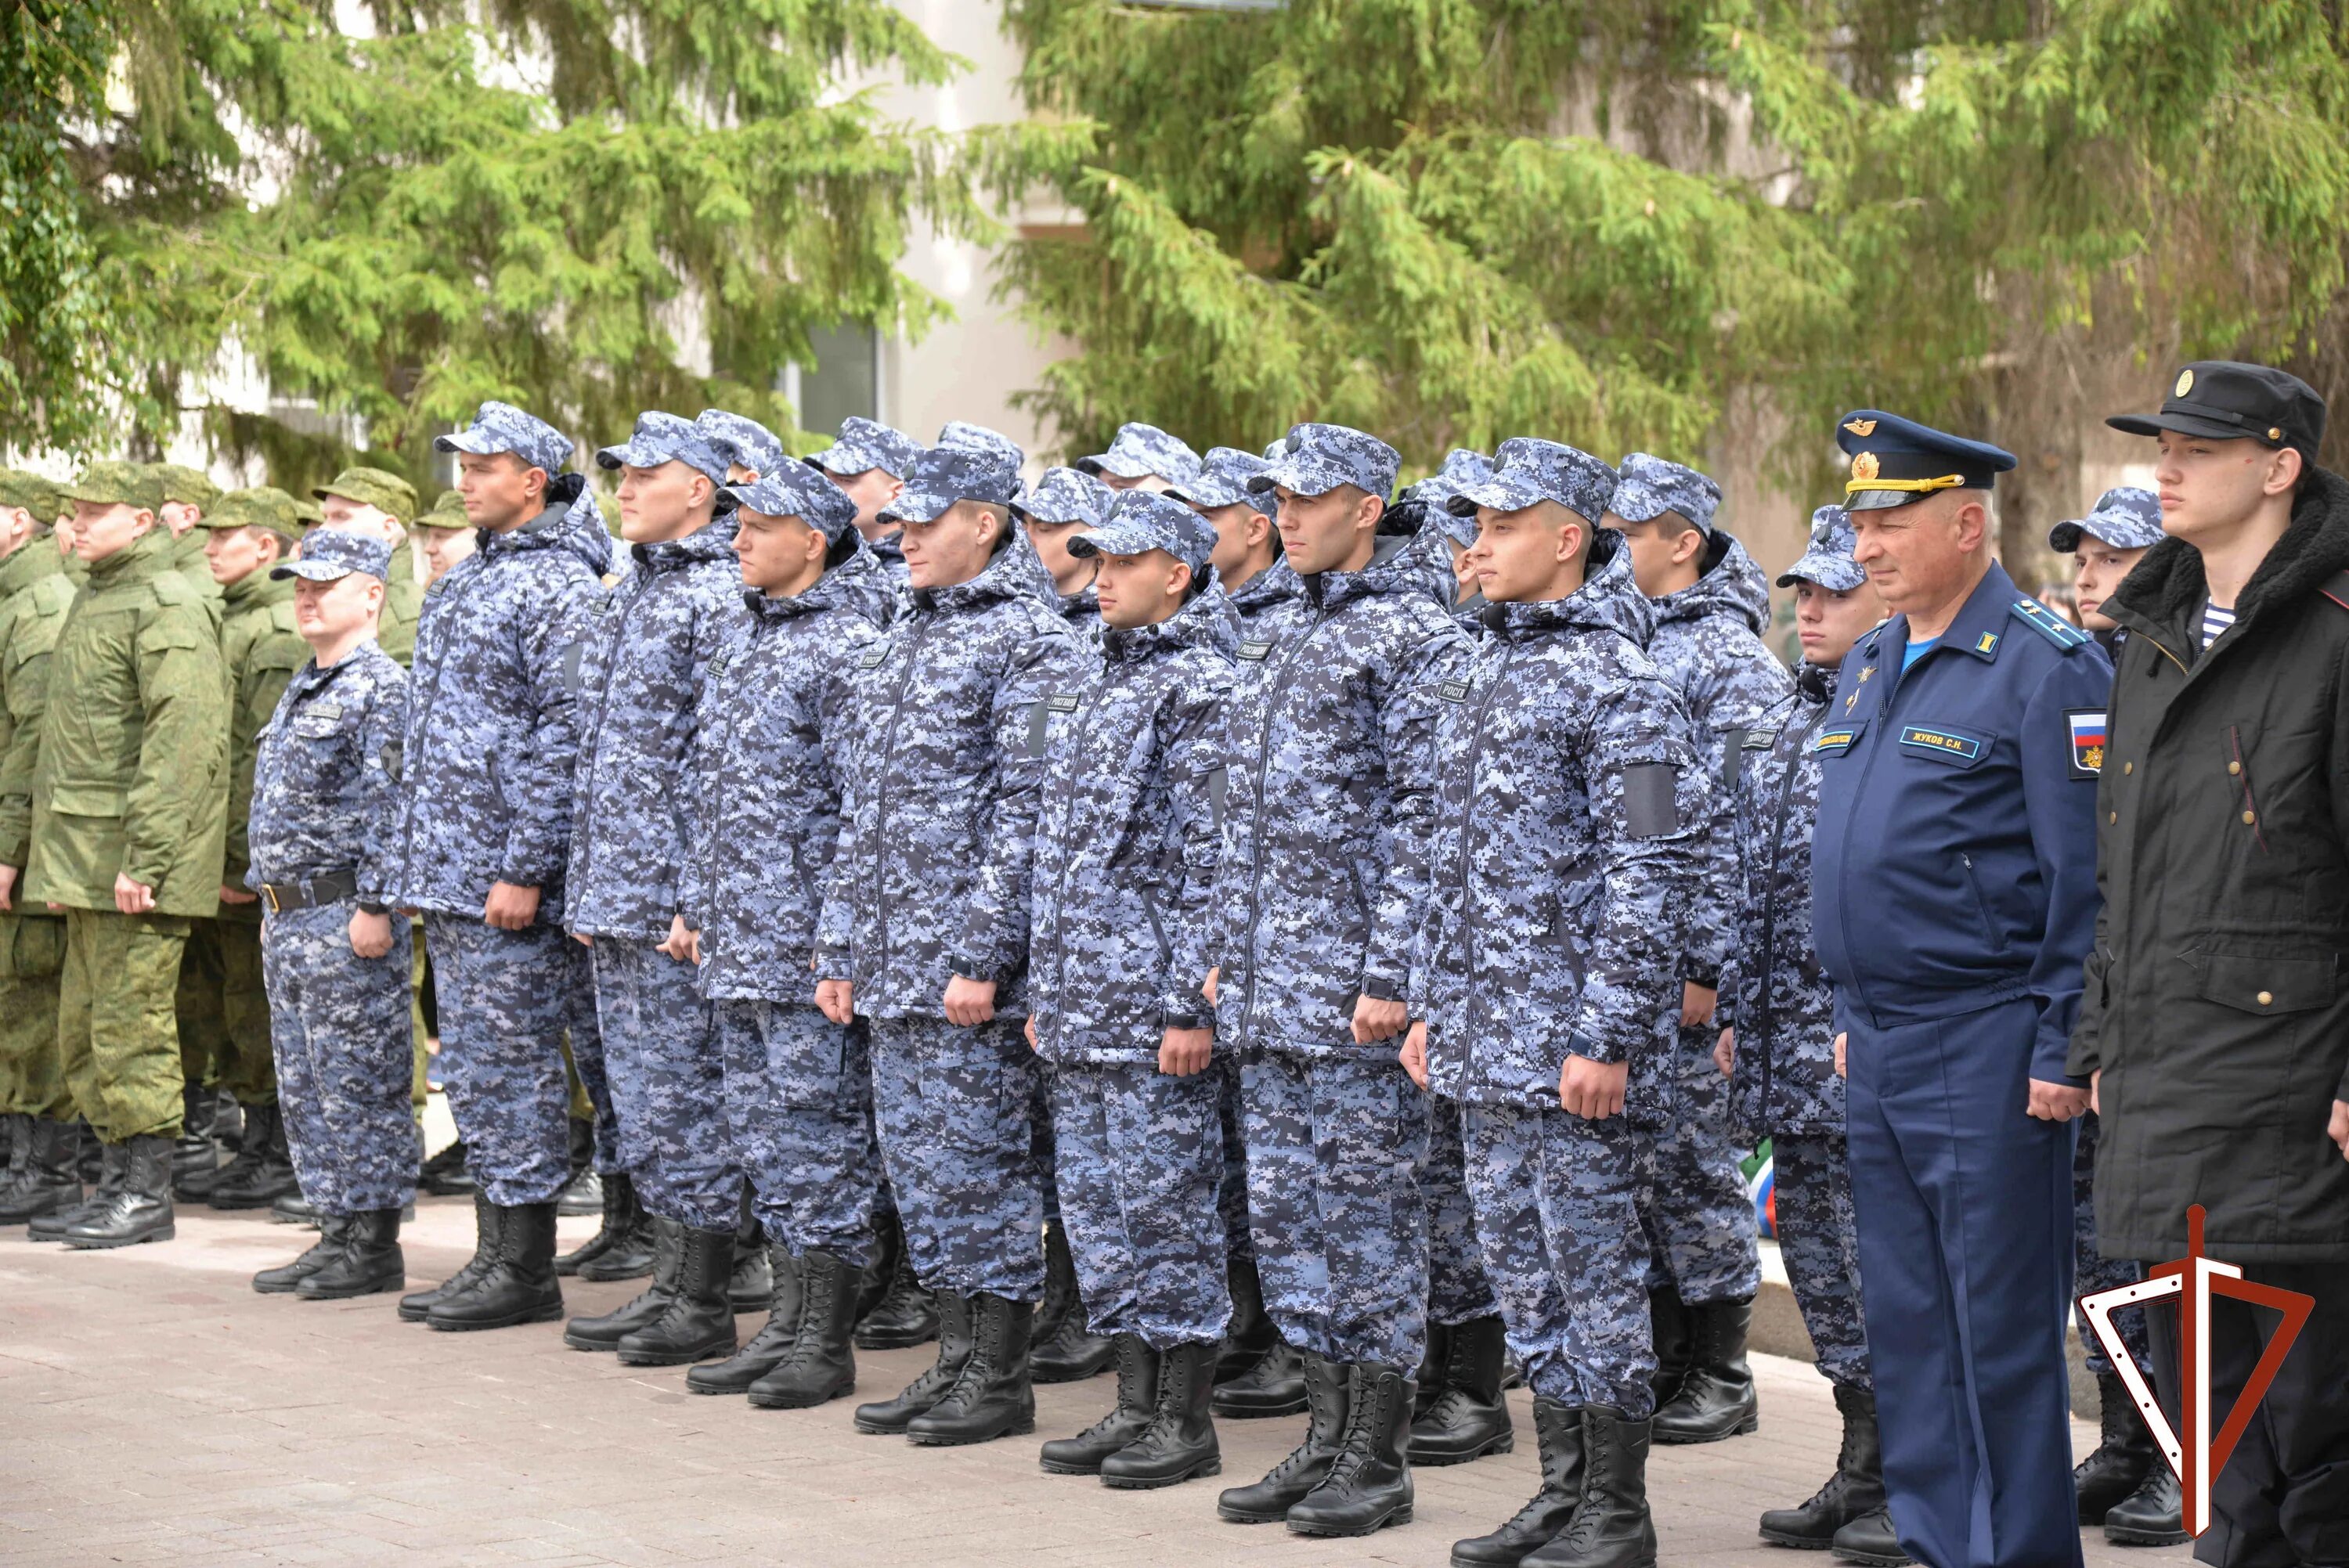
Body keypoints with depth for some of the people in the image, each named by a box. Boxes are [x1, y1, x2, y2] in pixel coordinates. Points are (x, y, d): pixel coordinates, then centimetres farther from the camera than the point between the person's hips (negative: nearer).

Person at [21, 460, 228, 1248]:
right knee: (84, 1031, 12)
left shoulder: (167, 608, -12)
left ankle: (147, 1197, 0)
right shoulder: (94, 601, 19)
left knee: (132, 1027, -6)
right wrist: (59, 855, 21)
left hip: (137, 861, -10)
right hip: (87, 858, 10)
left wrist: (145, 857, -24)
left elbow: (187, 742, -20)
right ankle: (119, 1182, 19)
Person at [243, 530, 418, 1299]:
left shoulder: (382, 688, -11)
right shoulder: (301, 691, 18)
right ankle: (338, 1232, 17)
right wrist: (270, 904, 21)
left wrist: (374, 905, -21)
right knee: (304, 1085, 11)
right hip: (288, 916, 9)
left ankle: (373, 1244, 1)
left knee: (358, 1083, -5)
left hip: (346, 916, -9)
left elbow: (389, 805, -17)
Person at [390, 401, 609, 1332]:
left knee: (512, 1062, -4)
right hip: (447, 870, 9)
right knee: (472, 1066, 12)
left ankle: (525, 1270, 3)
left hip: (508, 877, -9)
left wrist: (526, 869, -21)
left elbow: (566, 735, -18)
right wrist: (419, 867, 18)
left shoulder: (559, 584, -12)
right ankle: (493, 1253, 19)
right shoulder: (466, 581, 17)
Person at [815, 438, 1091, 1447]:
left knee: (978, 1157, -3)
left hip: (969, 955, -8)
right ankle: (955, 1362, 20)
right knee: (916, 1156, 11)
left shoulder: (1031, 641, -10)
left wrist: (982, 956, -20)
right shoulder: (910, 636, 15)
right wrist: (842, 947, 15)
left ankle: (1001, 1380, 6)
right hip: (893, 957, 8)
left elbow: (1026, 811, -15)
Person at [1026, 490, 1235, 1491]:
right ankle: (1136, 1404, 18)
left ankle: (1186, 1420, 5)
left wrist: (1192, 1003, -19)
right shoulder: (1111, 682, 17)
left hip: (1154, 1004, -9)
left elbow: (1212, 855, -16)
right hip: (1084, 1000, 9)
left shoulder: (1203, 685, -11)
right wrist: (1048, 991, 18)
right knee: (1097, 1201, 11)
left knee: (1166, 1199, -3)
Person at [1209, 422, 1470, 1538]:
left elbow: (1420, 816, -14)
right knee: (1284, 1211, 10)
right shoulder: (1282, 640, 16)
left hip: (1355, 987, -8)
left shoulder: (1416, 637, -9)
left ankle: (1377, 1461, 5)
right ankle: (1327, 1437, 19)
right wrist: (1229, 951, 16)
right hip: (1270, 986, 8)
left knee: (1369, 1211, -2)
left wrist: (1389, 975, -19)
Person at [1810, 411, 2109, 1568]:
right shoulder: (1866, 667, 14)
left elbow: (2086, 877, -13)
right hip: (1878, 1051, 8)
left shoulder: (2047, 667, -10)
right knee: (1905, 1326, 12)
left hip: (1986, 1052, -8)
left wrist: (2064, 1051, -16)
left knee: (2003, 1330, -1)